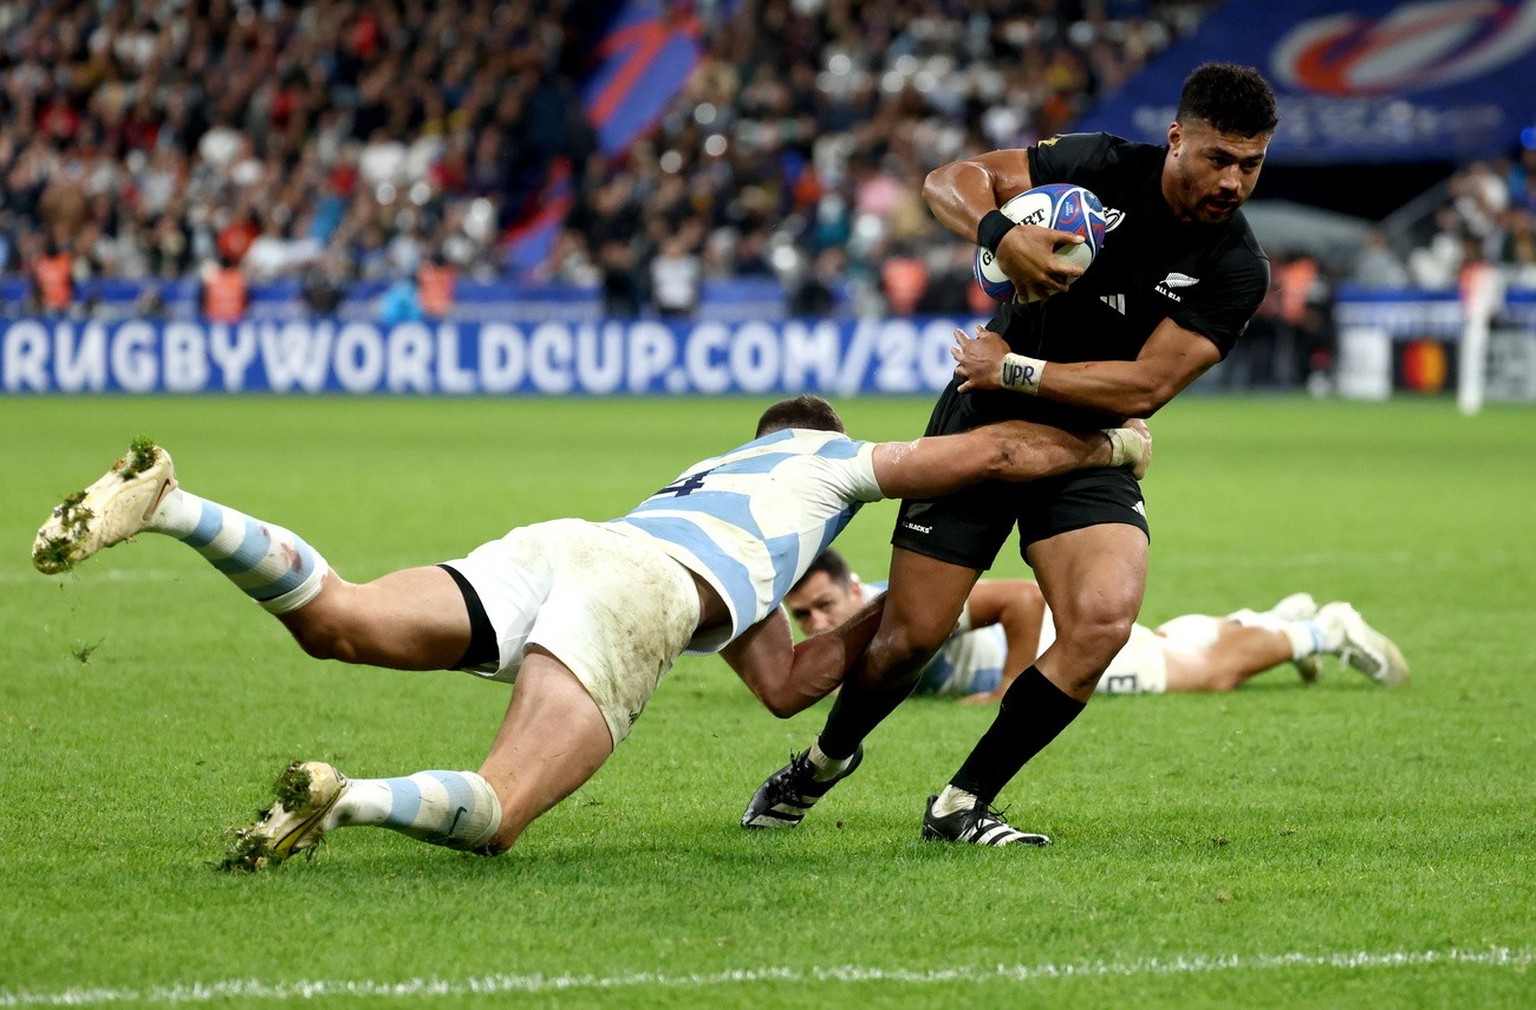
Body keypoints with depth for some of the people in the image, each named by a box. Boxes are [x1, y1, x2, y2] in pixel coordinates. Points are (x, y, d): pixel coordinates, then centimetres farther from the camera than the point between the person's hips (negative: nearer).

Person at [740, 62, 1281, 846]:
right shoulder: (1103, 169, -13)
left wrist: (1015, 371, -20)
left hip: (1091, 453, 1)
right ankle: (827, 760, 32)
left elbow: (1145, 385, -18)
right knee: (911, 636, -2)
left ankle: (962, 805, -7)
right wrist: (1001, 235, -35)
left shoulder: (1237, 270, -13)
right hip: (983, 425, -1)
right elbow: (950, 179, -14)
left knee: (1105, 620, -24)